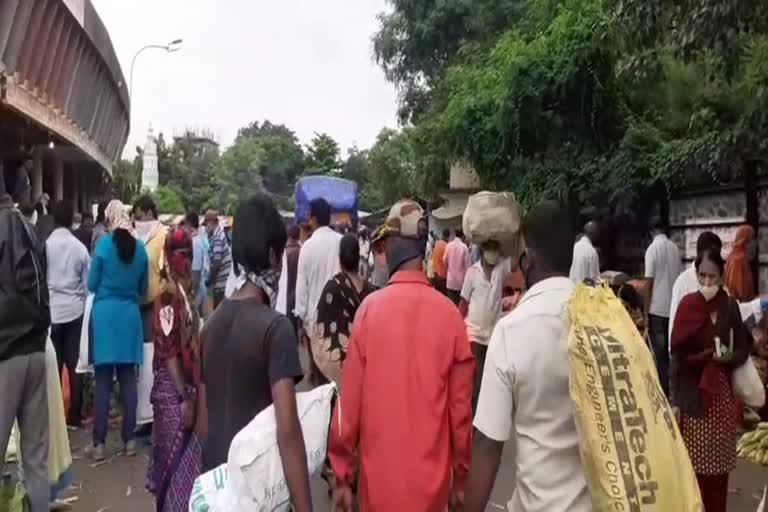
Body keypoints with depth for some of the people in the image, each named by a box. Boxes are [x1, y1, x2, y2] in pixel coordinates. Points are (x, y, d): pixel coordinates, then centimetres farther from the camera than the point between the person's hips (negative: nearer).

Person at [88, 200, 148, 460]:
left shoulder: (104, 243, -7)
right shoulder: (140, 247, 1)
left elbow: (92, 284, -1)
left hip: (105, 313, -2)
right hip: (130, 314, 2)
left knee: (103, 381, 2)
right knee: (128, 379, 8)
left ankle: (99, 443, 7)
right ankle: (129, 439, 13)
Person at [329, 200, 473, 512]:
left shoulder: (369, 309, -12)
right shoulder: (449, 315, -10)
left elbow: (349, 402, -7)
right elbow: (461, 406, -3)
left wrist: (342, 475, 5)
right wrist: (461, 474, 12)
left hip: (379, 480, 0)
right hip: (432, 480, 1)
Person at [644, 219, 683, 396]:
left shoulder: (652, 249, -11)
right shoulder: (675, 248, 4)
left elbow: (649, 281, -12)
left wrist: (645, 309, -5)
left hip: (657, 307, -5)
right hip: (673, 306, 5)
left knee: (659, 350, 1)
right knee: (670, 347, 15)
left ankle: (663, 389, 4)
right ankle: (671, 385, 22)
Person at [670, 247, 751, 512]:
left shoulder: (731, 307, 1)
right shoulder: (688, 305, -9)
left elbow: (743, 350, 8)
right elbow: (677, 356, -8)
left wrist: (729, 357, -15)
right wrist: (674, 400, -10)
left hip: (722, 393, 3)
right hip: (693, 393, -3)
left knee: (719, 464, 12)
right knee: (692, 463, 2)